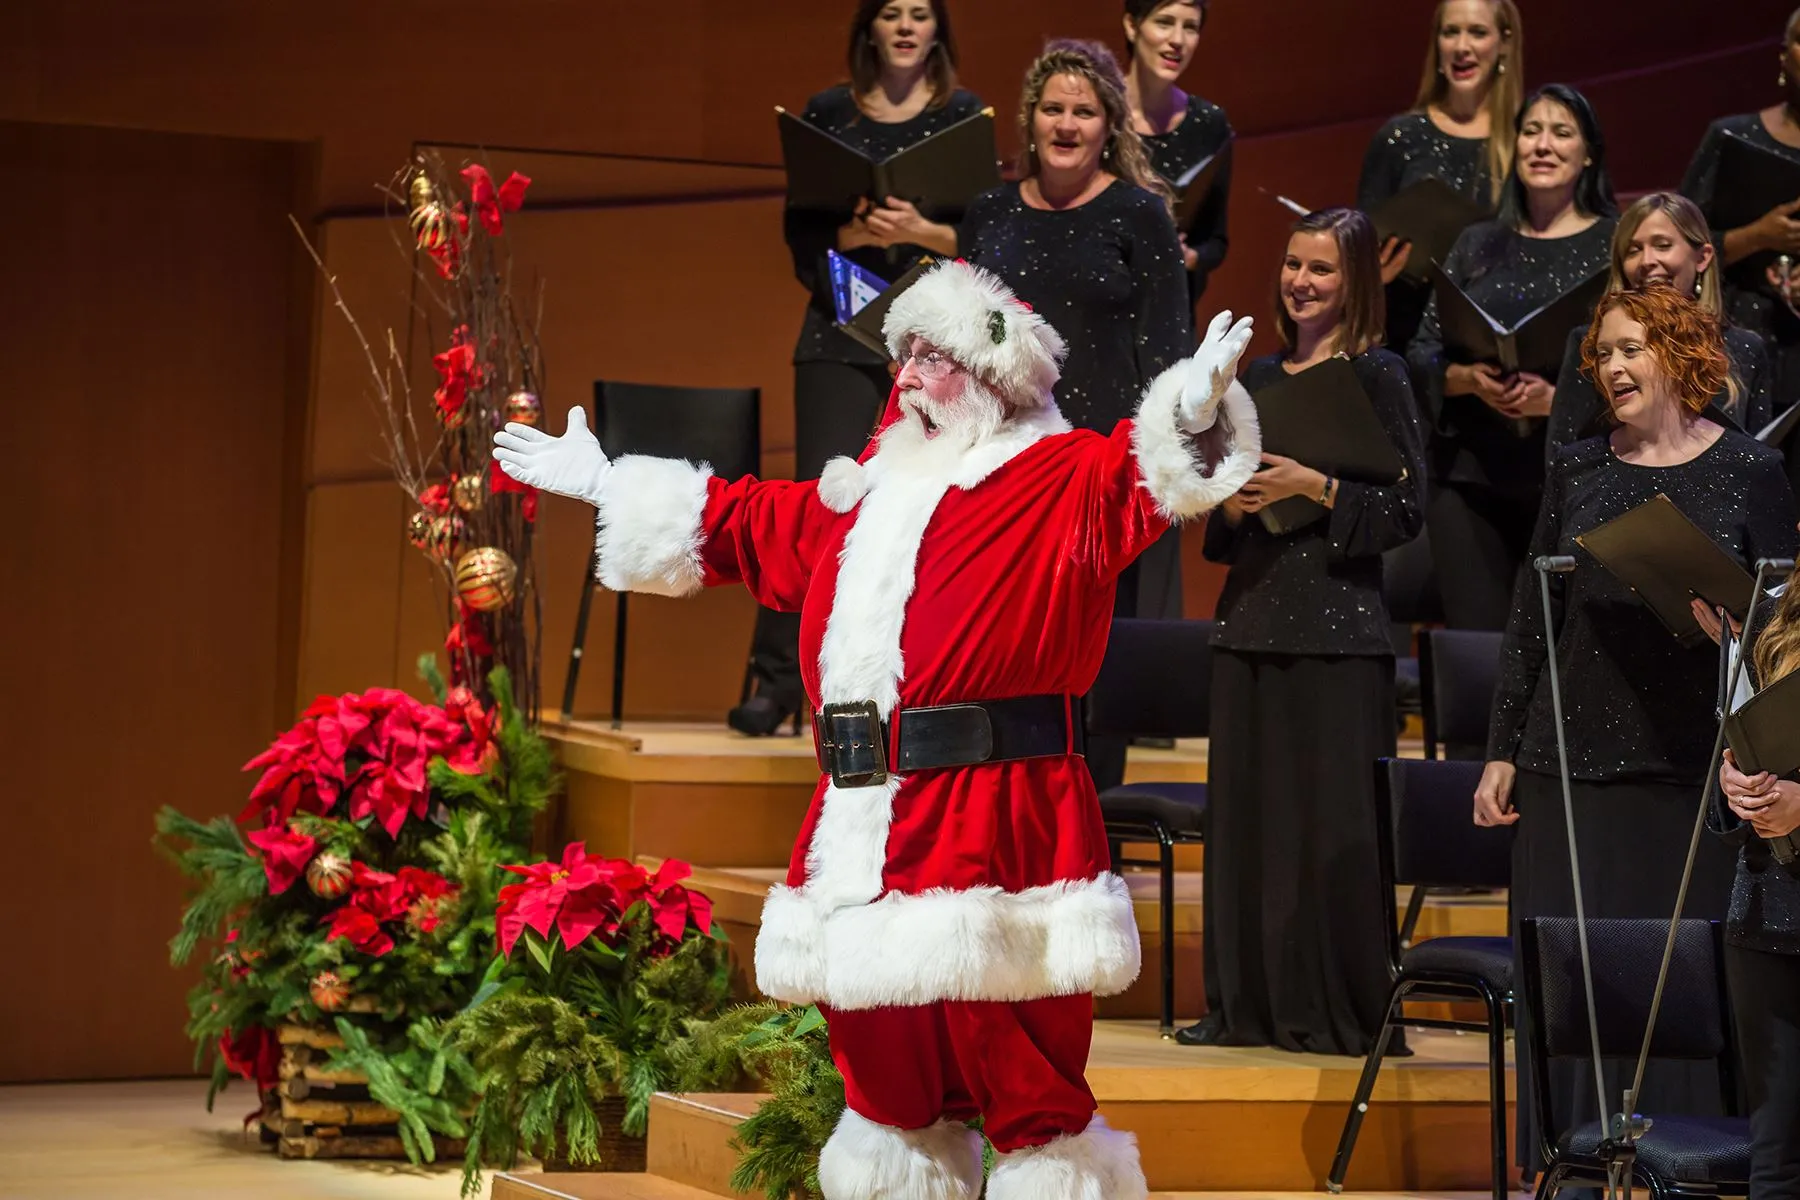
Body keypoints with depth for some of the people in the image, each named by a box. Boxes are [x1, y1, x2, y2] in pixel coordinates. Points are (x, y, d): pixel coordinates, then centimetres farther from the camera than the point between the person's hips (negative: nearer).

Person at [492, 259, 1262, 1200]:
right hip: (861, 831, 7)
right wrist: (605, 485, 39)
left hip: (993, 829, -7)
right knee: (886, 1074, 14)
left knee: (1023, 1075, -8)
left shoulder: (1061, 479, 0)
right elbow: (744, 522, 34)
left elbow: (1148, 475, -19)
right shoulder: (866, 496, 20)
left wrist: (1194, 412, -40)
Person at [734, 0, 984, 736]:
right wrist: (855, 232, -15)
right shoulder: (828, 113, 7)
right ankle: (777, 678, -3)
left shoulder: (965, 116, 5)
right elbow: (801, 229, 4)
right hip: (843, 327, 0)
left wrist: (923, 232, -18)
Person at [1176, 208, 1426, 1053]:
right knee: (1246, 811, 6)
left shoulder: (1377, 375, -3)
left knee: (1335, 818, -5)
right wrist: (1230, 506, -2)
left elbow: (1409, 509, -8)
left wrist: (1317, 488, -17)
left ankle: (1344, 1010, 1)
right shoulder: (1258, 377, 14)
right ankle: (1252, 1004, 13)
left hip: (1337, 618, -6)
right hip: (1253, 617, 6)